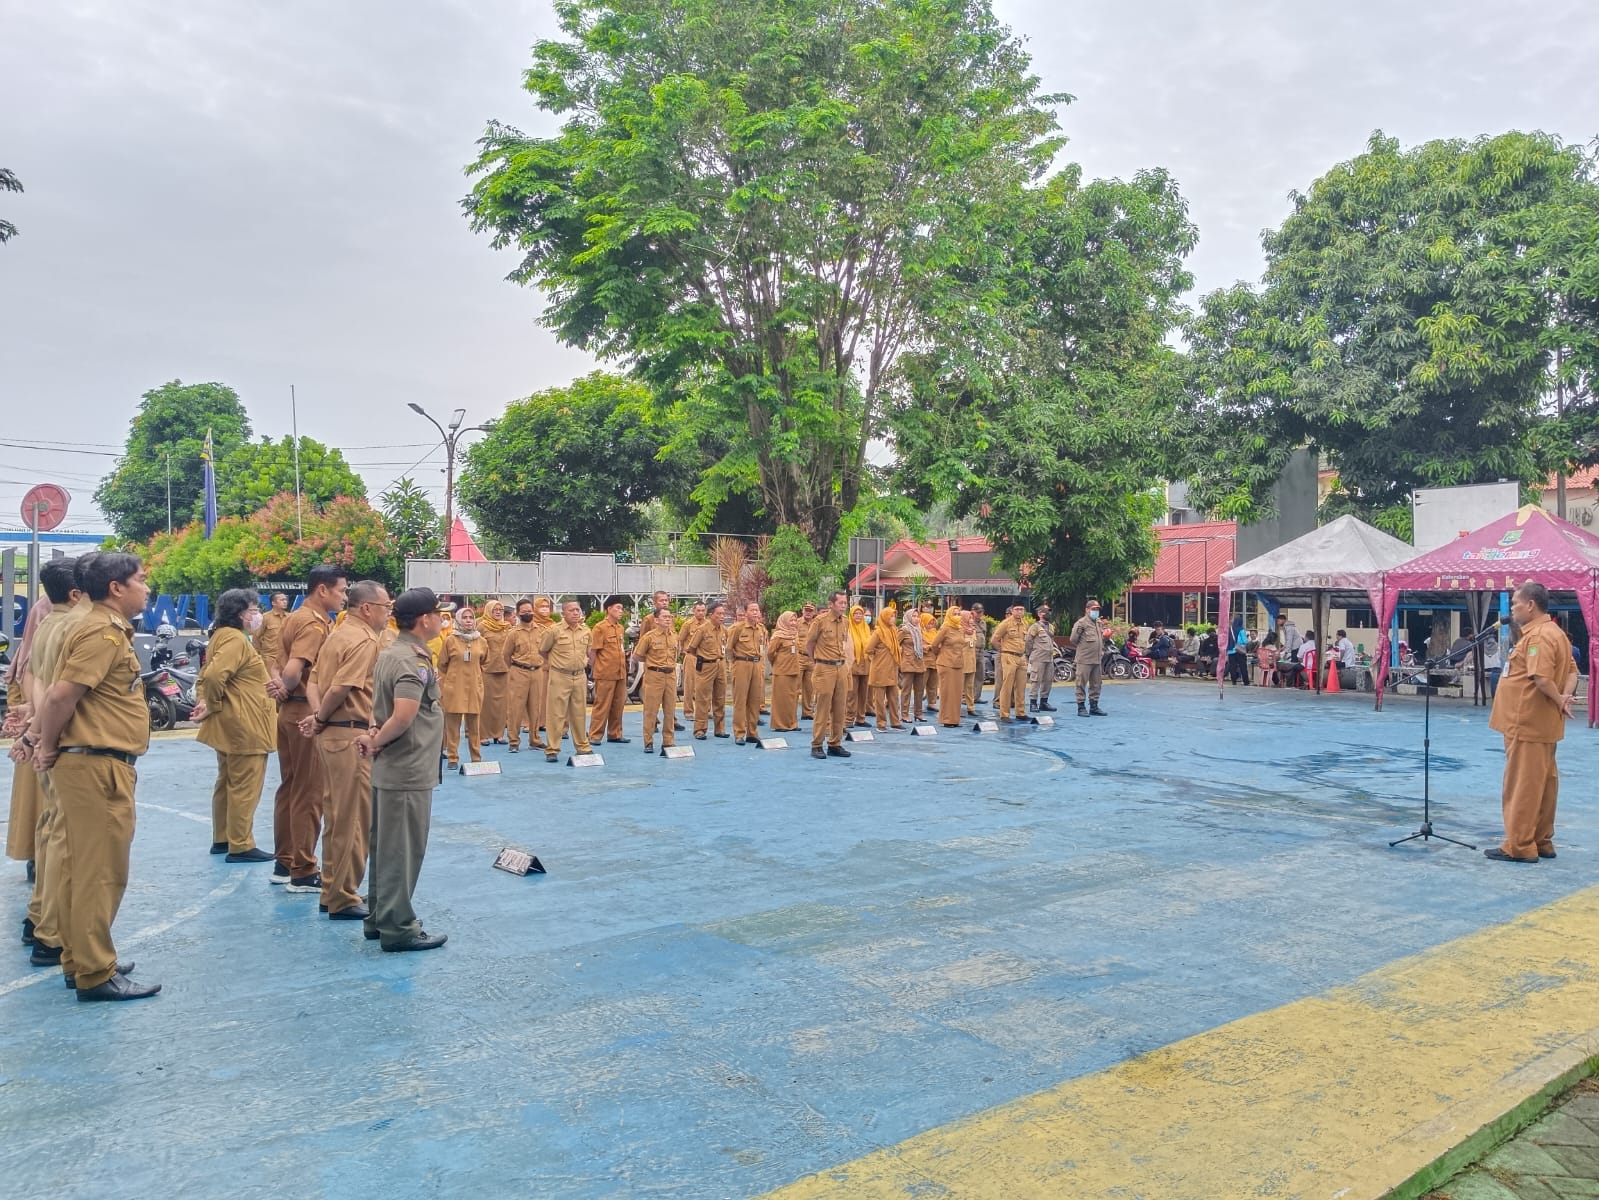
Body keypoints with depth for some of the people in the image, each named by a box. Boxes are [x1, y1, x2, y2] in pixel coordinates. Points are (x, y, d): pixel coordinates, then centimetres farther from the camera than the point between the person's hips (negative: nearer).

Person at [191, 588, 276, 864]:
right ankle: (241, 846, 1)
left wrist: (206, 702, 5)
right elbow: (214, 676, -30)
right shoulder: (235, 639, -18)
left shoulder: (222, 635, 15)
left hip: (230, 724, 11)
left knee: (228, 782, 18)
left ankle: (222, 839, 28)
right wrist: (214, 705, -15)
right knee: (245, 787, -4)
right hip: (244, 725, -11)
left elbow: (205, 676, 18)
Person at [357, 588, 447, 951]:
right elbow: (404, 717, -29)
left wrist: (374, 735, 0)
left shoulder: (389, 653, 10)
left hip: (390, 769, 10)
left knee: (384, 847, 17)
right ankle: (398, 929, 8)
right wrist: (377, 743, -14)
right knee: (403, 851, -1)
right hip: (409, 771, -10)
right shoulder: (414, 661, -20)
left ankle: (377, 919, 27)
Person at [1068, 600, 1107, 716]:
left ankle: (1094, 707, 20)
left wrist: (1101, 651, 17)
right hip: (1085, 659, -8)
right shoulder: (1082, 623, -10)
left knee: (1096, 684, 12)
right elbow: (1073, 639, -10)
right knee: (1082, 683, -3)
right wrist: (1082, 648, 2)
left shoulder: (1098, 623, 14)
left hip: (1097, 659, 8)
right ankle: (1081, 707, 1)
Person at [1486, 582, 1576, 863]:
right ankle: (1541, 842, 21)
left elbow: (1542, 678, -28)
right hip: (1540, 723, 11)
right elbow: (1571, 670, 14)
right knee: (1542, 782, 14)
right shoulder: (1553, 632, 15)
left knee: (1523, 784, -5)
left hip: (1527, 722, -10)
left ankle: (1519, 846, 0)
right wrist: (1566, 696, -2)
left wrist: (1559, 701, -13)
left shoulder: (1538, 635, -19)